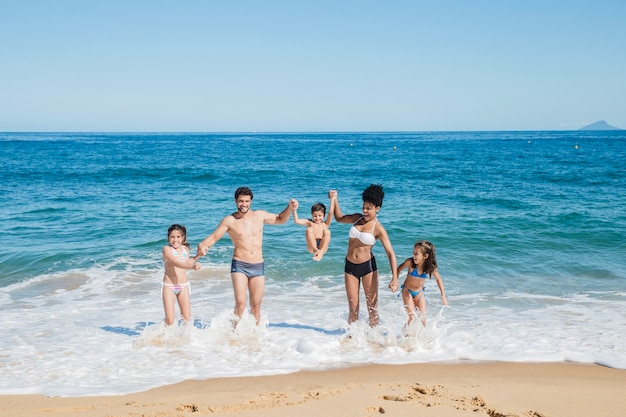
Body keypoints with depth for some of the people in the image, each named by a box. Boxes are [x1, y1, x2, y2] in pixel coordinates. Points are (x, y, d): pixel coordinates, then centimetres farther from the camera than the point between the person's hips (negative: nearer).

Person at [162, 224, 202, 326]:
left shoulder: (185, 248, 8)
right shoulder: (166, 249, -10)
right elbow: (176, 263, -25)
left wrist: (197, 256, 9)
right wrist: (192, 266, -40)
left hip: (183, 286, 5)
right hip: (169, 286, -5)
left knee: (187, 318, 4)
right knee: (170, 319, -8)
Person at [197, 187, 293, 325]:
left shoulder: (259, 215, 9)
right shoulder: (229, 220, -2)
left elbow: (281, 219, 22)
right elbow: (214, 237, -6)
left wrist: (290, 207, 6)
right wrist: (203, 245, -27)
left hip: (258, 266, 3)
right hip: (239, 266, -3)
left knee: (256, 306, 7)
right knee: (240, 304, -15)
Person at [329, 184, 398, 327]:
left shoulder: (378, 229, -10)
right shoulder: (357, 218, 5)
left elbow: (390, 253, -14)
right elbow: (339, 218, 25)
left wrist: (394, 278, -23)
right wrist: (334, 200, 13)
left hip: (368, 266, -4)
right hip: (350, 267, 4)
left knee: (372, 308, 3)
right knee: (353, 308, 7)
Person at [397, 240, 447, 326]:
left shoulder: (431, 267, -20)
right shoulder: (410, 262, -25)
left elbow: (438, 279, -3)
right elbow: (399, 269, -6)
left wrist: (443, 295, -3)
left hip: (419, 292, 2)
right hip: (407, 291, -2)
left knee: (423, 318, 0)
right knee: (412, 317, -11)